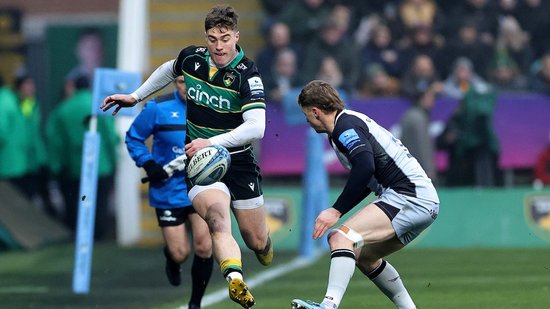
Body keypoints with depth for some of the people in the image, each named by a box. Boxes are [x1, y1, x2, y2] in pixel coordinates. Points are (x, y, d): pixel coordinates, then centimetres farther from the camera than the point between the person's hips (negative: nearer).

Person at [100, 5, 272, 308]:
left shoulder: (247, 75, -17)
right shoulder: (191, 57, -4)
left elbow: (256, 127, -29)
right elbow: (169, 70, 23)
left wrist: (212, 142, -39)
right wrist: (135, 96, 23)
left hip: (238, 161, -1)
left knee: (257, 241, 8)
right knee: (216, 216, -30)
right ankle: (235, 280, -53)